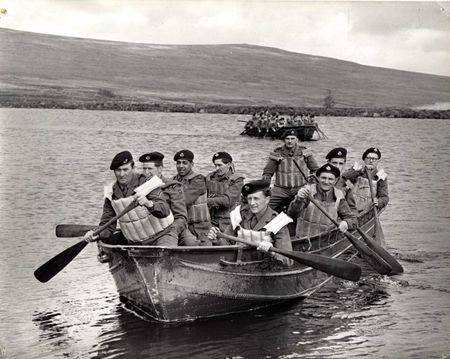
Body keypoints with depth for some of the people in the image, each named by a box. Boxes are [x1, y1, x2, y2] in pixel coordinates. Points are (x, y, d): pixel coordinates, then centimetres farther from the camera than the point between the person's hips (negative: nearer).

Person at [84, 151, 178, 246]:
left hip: (162, 235, -5)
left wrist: (149, 203, -48)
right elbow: (107, 224, 1)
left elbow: (165, 211, -28)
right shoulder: (111, 193, -2)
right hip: (135, 241, 5)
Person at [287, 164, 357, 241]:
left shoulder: (338, 197, 5)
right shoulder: (307, 190, -4)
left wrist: (346, 223, -16)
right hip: (304, 241, -3)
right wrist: (299, 199, -34)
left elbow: (352, 219, 8)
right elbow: (292, 214, -13)